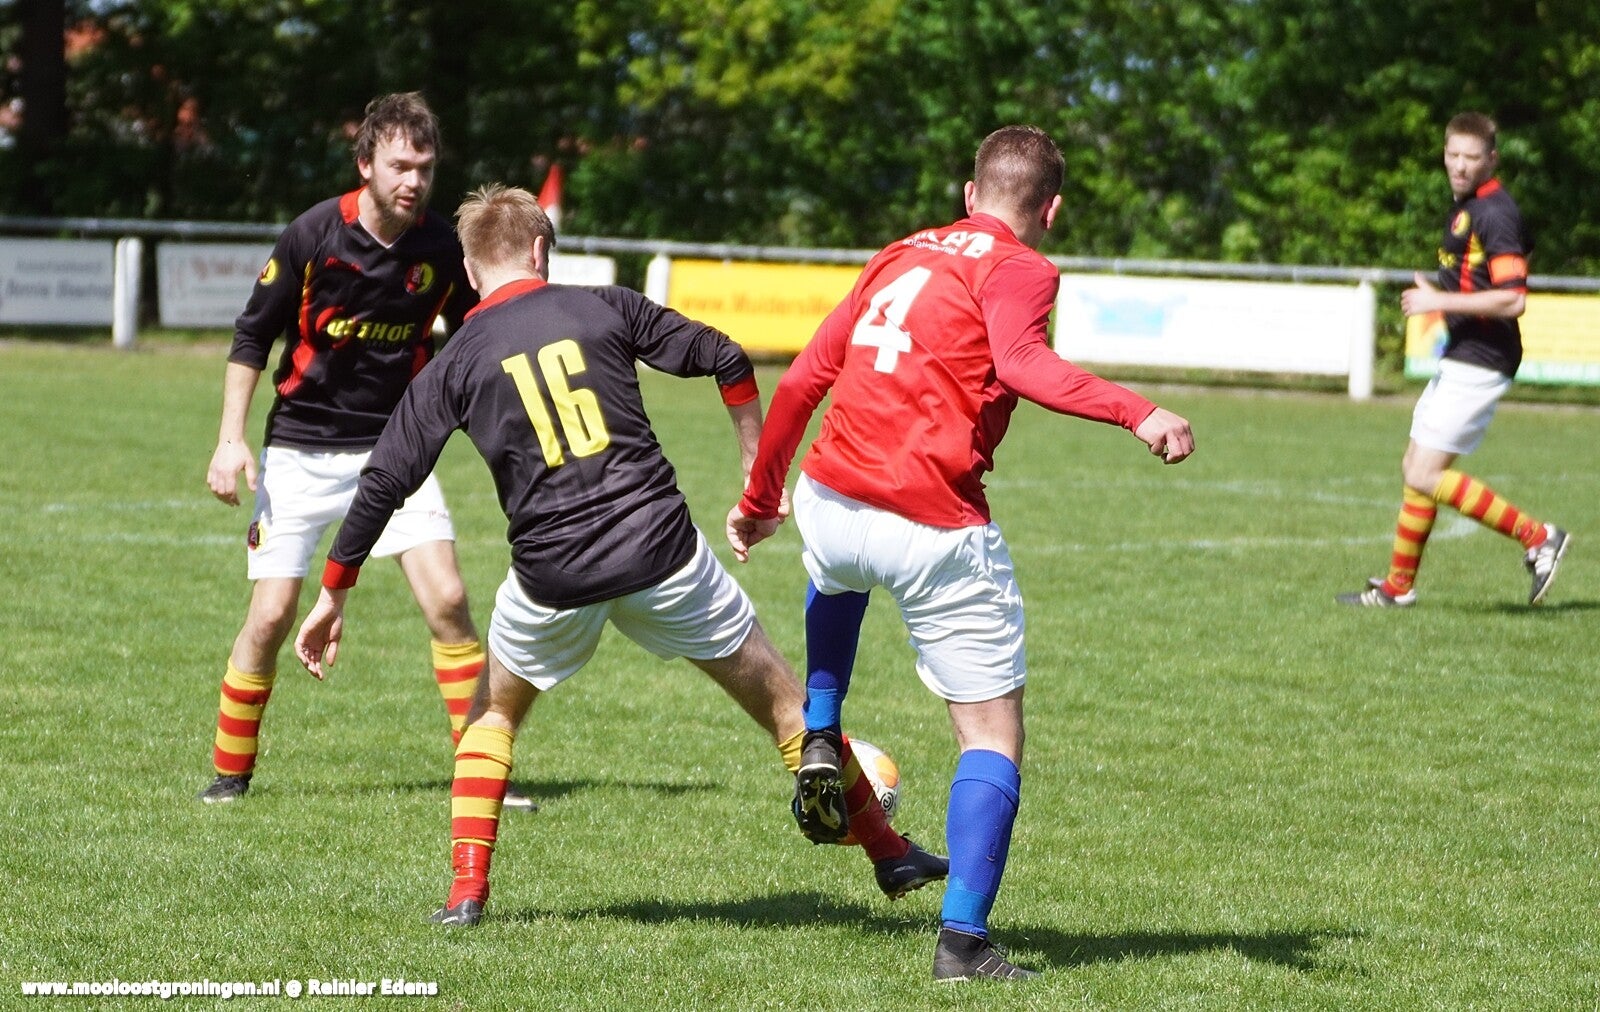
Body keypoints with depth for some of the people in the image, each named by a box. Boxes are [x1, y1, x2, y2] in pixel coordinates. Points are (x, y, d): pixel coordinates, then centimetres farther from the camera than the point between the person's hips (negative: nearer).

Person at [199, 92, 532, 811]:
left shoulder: (443, 248, -7)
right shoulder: (313, 236, -12)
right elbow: (251, 337, -2)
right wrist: (231, 439, -8)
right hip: (301, 449, -1)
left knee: (447, 601, -11)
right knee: (271, 616, -6)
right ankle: (230, 775, 13)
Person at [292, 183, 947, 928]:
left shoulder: (455, 364, 5)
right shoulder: (604, 309, 6)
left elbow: (384, 483, 2)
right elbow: (727, 361, 6)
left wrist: (332, 596, 9)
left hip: (552, 580, 0)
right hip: (663, 553, 0)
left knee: (493, 713, 26)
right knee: (780, 697, 14)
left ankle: (467, 889, 15)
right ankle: (890, 856, 19)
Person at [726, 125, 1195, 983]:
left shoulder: (900, 256, 18)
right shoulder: (1020, 269, -1)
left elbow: (800, 382, 21)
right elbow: (1020, 363, -24)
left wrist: (760, 499, 31)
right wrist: (1137, 413, -33)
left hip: (829, 500, 6)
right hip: (937, 532, -6)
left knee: (835, 573, 44)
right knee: (993, 735, 5)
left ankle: (819, 740, 31)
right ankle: (963, 940, -4)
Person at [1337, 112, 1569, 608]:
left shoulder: (1494, 214, -18)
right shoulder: (1463, 208, 13)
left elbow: (1512, 299, -26)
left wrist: (1440, 302, -22)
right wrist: (1437, 298, 18)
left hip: (1478, 365, -10)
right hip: (1459, 359, 10)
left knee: (1426, 476, -12)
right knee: (1415, 468, 15)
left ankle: (1536, 536, -7)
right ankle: (1398, 585, 25)